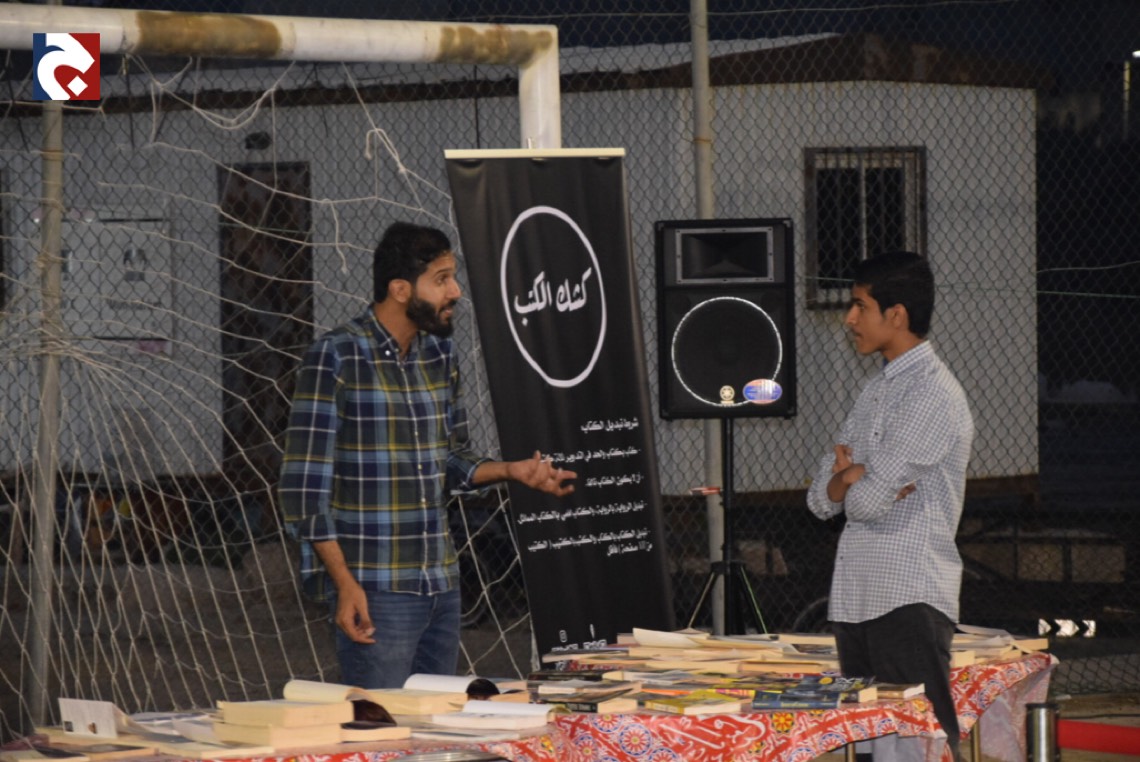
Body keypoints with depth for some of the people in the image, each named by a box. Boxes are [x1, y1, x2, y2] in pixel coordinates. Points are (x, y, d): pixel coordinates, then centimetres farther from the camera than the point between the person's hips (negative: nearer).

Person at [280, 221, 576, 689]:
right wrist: (345, 584, -18)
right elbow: (303, 487, -12)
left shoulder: (439, 354, 11)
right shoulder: (335, 358, -11)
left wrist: (511, 471, 1)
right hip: (375, 592, -7)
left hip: (442, 584, 7)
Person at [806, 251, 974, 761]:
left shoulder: (933, 395, -12)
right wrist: (852, 478, -8)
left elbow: (868, 500, -17)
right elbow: (821, 498, 13)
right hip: (856, 599, 9)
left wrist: (850, 480, 4)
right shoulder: (877, 390, 17)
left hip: (909, 600, -9)